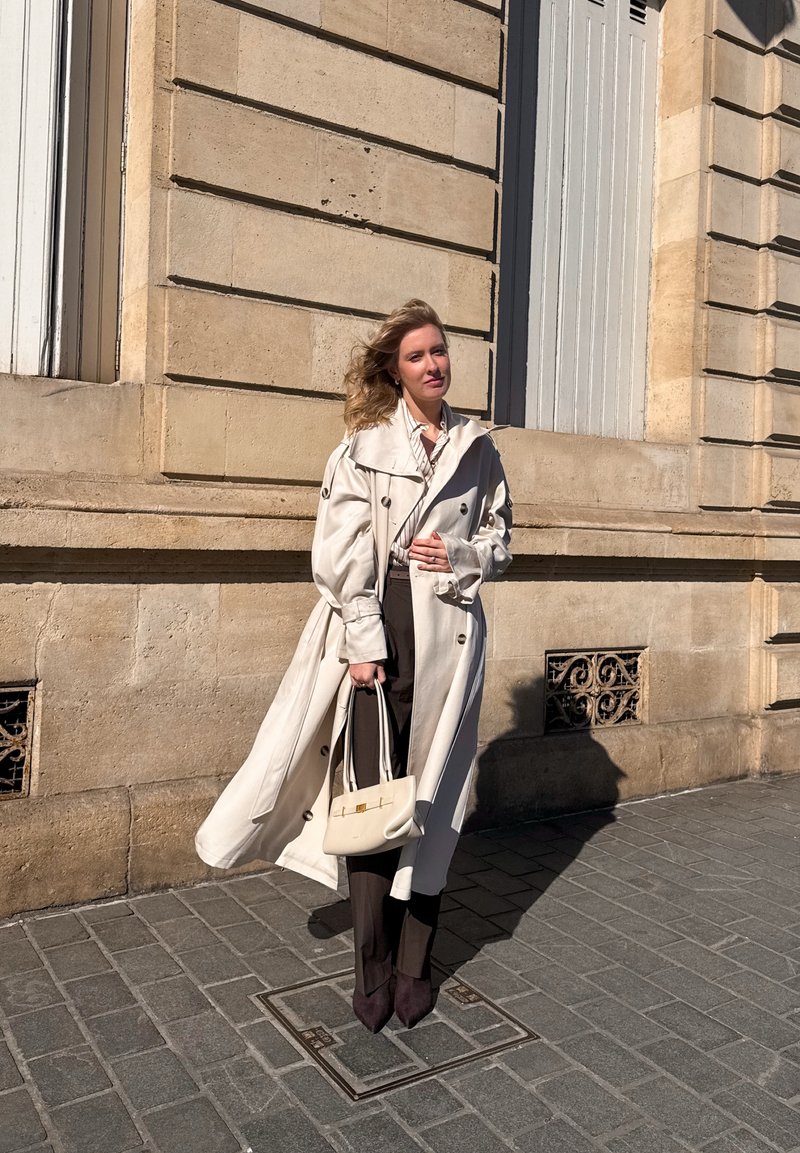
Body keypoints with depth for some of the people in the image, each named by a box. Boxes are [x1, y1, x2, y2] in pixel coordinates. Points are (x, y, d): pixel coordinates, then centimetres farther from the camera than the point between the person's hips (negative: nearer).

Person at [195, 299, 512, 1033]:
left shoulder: (477, 450, 12)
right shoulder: (365, 445, 3)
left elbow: (500, 540, 19)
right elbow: (343, 551, -4)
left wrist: (463, 555, -3)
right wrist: (362, 643, -11)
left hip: (449, 636, 3)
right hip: (380, 630, -2)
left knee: (432, 804, 6)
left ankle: (414, 968, 20)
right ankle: (373, 973, 14)